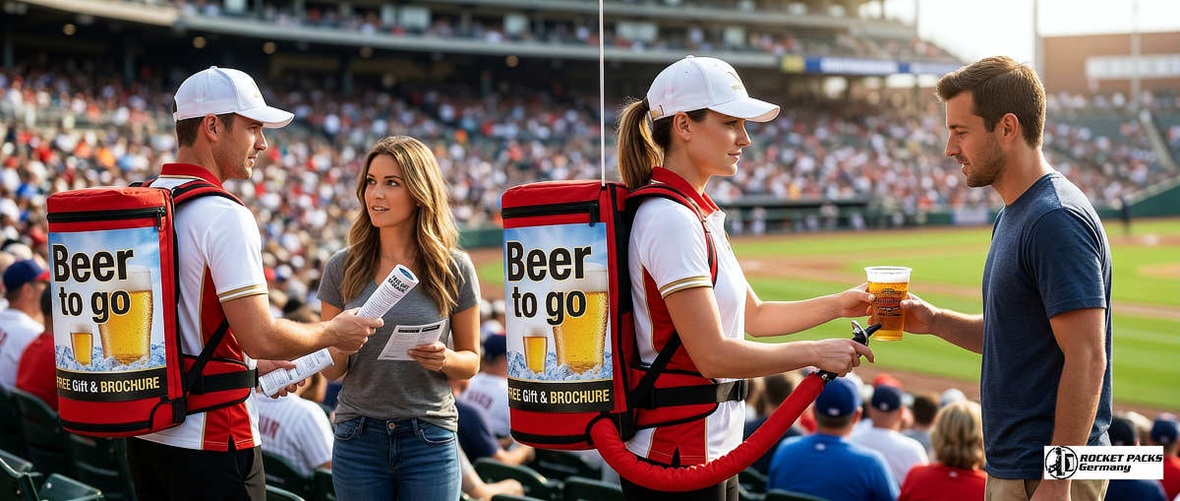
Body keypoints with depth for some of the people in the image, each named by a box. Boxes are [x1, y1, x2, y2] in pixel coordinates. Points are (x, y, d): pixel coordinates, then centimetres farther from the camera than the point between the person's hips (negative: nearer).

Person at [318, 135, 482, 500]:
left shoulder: (454, 268, -2)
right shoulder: (343, 267, 1)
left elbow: (471, 361, 6)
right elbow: (331, 371, 5)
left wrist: (444, 359, -15)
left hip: (429, 439, -1)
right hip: (358, 438, 1)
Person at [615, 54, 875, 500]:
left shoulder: (697, 214, 13)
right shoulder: (671, 219, -19)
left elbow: (751, 316, 20)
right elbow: (713, 355, -23)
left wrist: (838, 305, 10)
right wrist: (815, 353, -15)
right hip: (678, 460, -10)